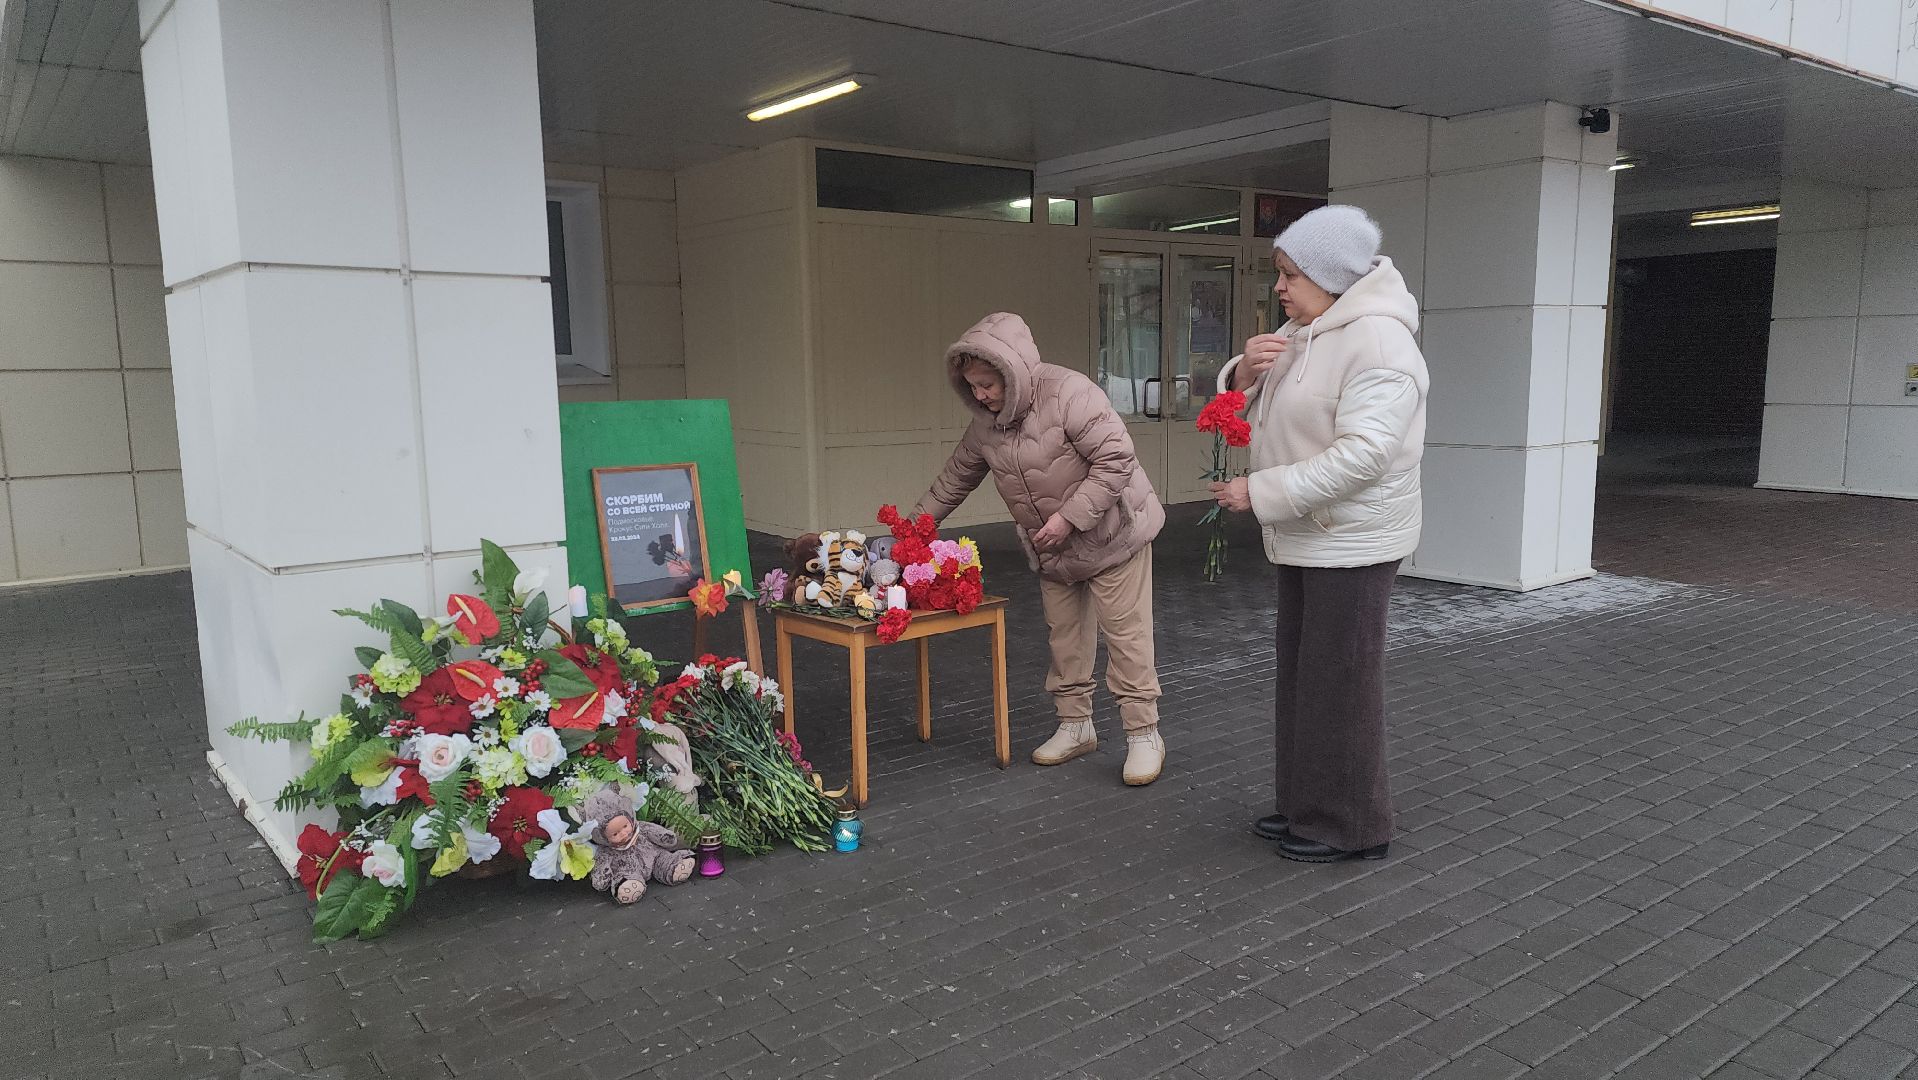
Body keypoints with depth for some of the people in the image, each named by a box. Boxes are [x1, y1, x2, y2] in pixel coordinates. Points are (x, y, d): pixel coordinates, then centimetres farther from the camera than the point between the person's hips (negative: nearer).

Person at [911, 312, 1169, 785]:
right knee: (1065, 637, 13)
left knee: (1126, 635, -3)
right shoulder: (985, 423, -2)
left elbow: (1116, 459, -28)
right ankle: (1075, 725, 27)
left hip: (1111, 535, -7)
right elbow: (954, 479, 11)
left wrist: (1069, 518, -28)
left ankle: (1143, 734, 7)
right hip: (1052, 551, 7)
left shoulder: (1069, 393, -26)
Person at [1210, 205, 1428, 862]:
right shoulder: (1302, 333, 11)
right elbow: (1246, 412, 16)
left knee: (1340, 683, 0)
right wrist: (1246, 371, -7)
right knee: (1301, 675, 16)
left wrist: (1259, 492, -25)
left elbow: (1359, 456, -28)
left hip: (1351, 542, -9)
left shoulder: (1377, 342, -19)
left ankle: (1352, 827, 14)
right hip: (1307, 536, 10)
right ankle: (1305, 805, 30)